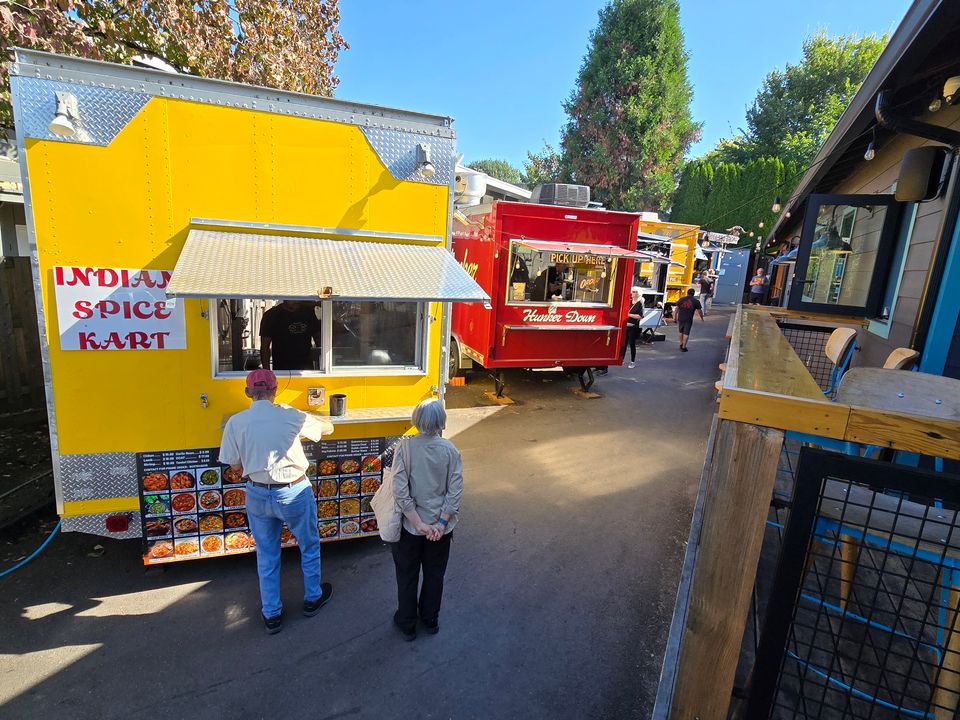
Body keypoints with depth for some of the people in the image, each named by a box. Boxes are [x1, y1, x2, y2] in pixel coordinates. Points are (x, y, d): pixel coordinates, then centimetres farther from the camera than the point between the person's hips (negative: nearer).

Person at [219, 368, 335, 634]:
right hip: (294, 493, -2)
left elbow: (236, 466, -2)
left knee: (266, 555, 21)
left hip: (258, 495, 3)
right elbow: (328, 428, -1)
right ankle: (312, 598, 40)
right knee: (309, 547, 22)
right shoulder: (290, 417, -16)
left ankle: (271, 614, 34)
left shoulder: (236, 422, -10)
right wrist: (299, 415, 14)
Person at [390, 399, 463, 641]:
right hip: (440, 525, 1)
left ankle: (407, 624, 38)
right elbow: (455, 490, -15)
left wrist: (418, 523, -16)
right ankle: (430, 620, 42)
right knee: (435, 574, 23)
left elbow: (400, 490, -20)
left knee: (407, 575, 21)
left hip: (410, 524, -1)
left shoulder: (405, 447, -16)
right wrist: (441, 523, -12)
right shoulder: (450, 450, -13)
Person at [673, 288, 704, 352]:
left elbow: (676, 309, 5)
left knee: (681, 332, 20)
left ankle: (681, 344, 31)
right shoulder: (696, 301, 0)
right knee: (686, 333, 4)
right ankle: (683, 347, 5)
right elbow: (699, 311, 5)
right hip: (689, 320, -2)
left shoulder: (681, 299, 4)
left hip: (680, 318, 2)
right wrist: (702, 317, 22)